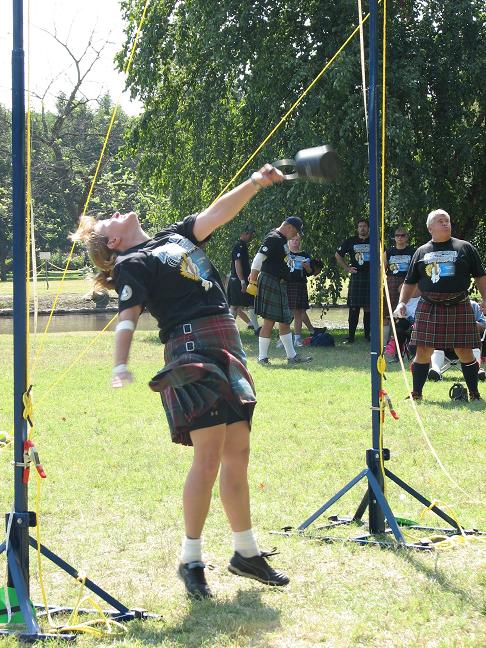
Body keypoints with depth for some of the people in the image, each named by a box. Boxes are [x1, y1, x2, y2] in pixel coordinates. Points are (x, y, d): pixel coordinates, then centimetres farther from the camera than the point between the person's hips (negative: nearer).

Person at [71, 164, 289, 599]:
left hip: (228, 351, 7)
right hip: (192, 350, -7)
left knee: (237, 456, 9)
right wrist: (121, 365, -26)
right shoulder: (132, 264, 2)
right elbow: (128, 317, -11)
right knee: (208, 458, -11)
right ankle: (191, 561, -1)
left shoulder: (176, 236, 24)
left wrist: (256, 183, 7)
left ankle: (246, 553, 18)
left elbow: (218, 213, 20)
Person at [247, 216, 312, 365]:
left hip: (280, 285, 10)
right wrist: (253, 282, -25)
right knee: (269, 321, -7)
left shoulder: (283, 240, 15)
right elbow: (258, 259, -21)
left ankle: (292, 356, 16)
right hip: (269, 283, -10)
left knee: (285, 321, 12)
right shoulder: (273, 239, -15)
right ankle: (262, 357, -1)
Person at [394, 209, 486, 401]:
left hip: (459, 307, -1)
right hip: (429, 309, 1)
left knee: (465, 352, -1)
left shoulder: (465, 248, 10)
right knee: (423, 351, -2)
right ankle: (416, 393, 9)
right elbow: (410, 282, 17)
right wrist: (402, 302, 4)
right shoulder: (422, 252, 13)